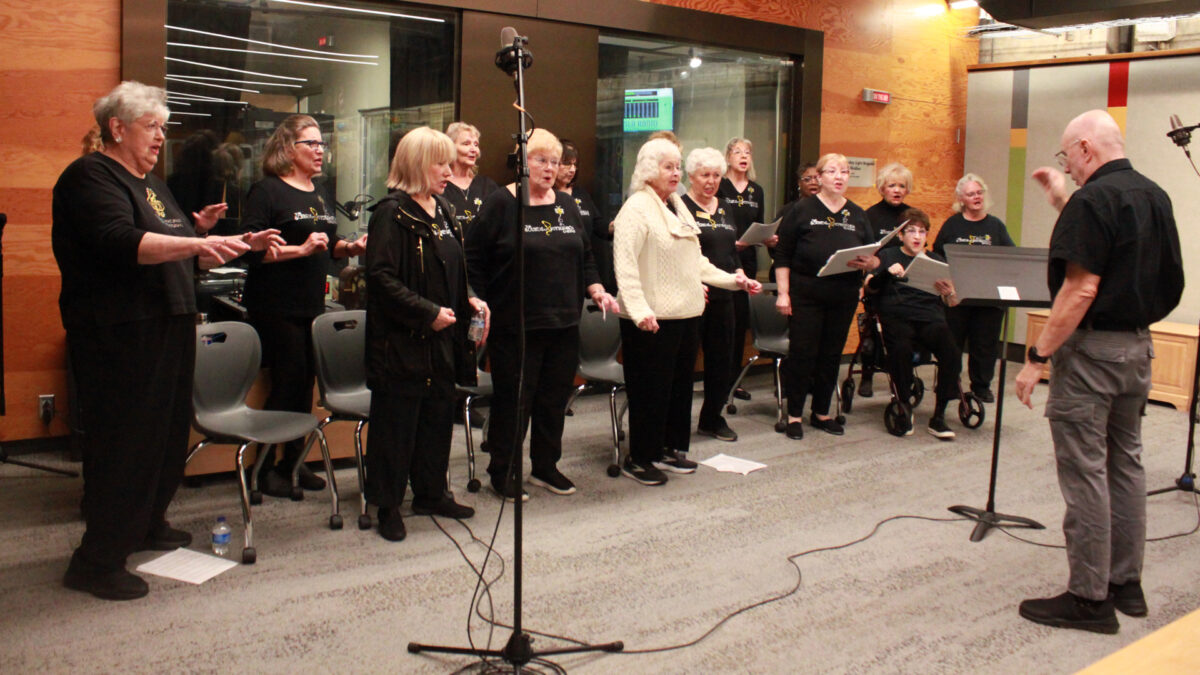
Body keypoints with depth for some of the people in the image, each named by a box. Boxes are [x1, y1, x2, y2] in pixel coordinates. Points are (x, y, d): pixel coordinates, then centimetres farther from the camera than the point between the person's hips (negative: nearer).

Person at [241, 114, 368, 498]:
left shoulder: (320, 196, 17)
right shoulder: (267, 191, -8)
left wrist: (350, 248, 8)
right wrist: (300, 249, -23)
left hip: (312, 306, 8)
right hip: (276, 306, -8)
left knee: (306, 383, 10)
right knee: (287, 383, -5)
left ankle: (294, 460, 22)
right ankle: (263, 468, 8)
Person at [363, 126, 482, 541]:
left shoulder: (444, 211, 14)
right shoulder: (392, 213, -12)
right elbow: (382, 278, -19)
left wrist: (468, 300, 6)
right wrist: (428, 313, -21)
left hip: (441, 339, 8)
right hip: (402, 340, -8)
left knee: (439, 416, 15)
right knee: (397, 423, 1)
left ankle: (431, 494, 30)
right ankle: (388, 506, 13)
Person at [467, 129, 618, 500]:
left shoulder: (566, 205, 13)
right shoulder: (501, 203, -5)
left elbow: (584, 257, 20)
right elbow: (474, 259, -5)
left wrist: (596, 290, 5)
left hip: (563, 325, 6)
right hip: (515, 326, -5)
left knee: (555, 397, 11)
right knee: (513, 400, 1)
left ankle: (545, 467, 27)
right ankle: (503, 472, 16)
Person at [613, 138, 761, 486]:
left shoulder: (678, 207, 16)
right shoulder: (636, 208, -11)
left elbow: (696, 261, 21)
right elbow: (625, 265, -20)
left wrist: (733, 279, 13)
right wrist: (640, 311, -29)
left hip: (686, 313, 8)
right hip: (653, 319, -8)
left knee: (681, 384, 14)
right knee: (650, 389, -1)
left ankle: (671, 449, 28)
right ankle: (639, 459, 11)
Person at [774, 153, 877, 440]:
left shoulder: (858, 215, 12)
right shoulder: (802, 210, 1)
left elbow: (875, 257, 12)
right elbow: (783, 254, -3)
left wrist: (870, 262, -12)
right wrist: (783, 293, -9)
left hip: (844, 296, 4)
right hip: (806, 294, -4)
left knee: (832, 354, 10)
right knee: (802, 353, -1)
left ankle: (822, 412, 22)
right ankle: (794, 414, 10)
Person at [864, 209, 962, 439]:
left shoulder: (936, 261, 25)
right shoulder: (888, 255, 19)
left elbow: (952, 303, 18)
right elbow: (870, 287, 3)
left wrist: (949, 293, -6)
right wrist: (887, 273, -16)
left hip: (930, 316, 2)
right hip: (897, 315, -2)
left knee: (951, 350, -30)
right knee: (901, 349, -36)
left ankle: (939, 416, -21)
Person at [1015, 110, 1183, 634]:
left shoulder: (1093, 200, -17)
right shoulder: (1154, 197, 10)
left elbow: (1081, 289, -22)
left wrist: (1037, 356, -19)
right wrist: (1062, 203, 22)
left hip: (1092, 347, -9)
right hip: (1137, 345, 9)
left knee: (1085, 470, -3)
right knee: (1125, 462, 16)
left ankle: (1090, 597, 4)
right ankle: (1126, 582, 26)